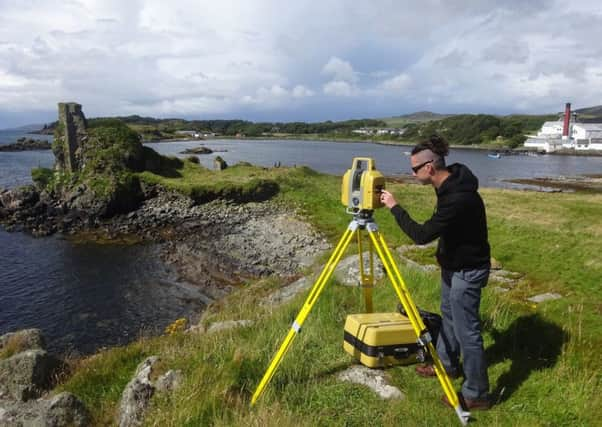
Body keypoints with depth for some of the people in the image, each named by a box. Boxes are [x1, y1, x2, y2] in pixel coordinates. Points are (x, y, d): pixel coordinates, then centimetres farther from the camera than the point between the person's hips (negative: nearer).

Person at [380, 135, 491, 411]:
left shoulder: (458, 198, -33)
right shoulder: (448, 183, -3)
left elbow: (421, 235, -32)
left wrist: (394, 207, -24)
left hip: (467, 270, -10)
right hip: (453, 264, 10)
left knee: (466, 330, 0)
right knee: (449, 315, 24)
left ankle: (476, 394, 15)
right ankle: (447, 365, 44)